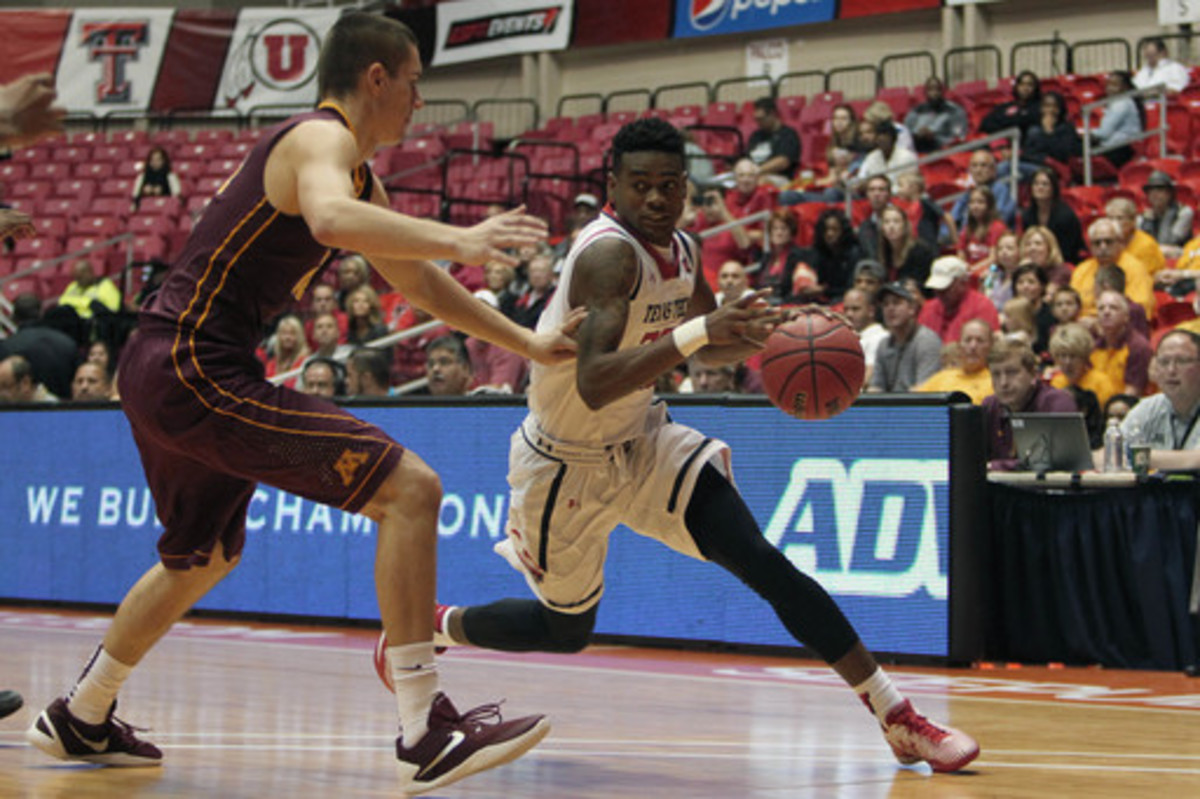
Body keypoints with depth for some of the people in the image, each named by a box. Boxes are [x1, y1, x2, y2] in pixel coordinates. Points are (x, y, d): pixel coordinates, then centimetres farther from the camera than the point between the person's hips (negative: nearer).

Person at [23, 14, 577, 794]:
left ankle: (81, 720, 46)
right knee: (410, 488, -16)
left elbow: (421, 284, 30)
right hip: (195, 371, -11)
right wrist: (458, 238, -42)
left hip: (167, 376, 11)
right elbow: (331, 219, -37)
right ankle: (427, 735, -17)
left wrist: (527, 342, 27)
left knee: (203, 557, 32)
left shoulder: (360, 178, 20)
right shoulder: (320, 139, -12)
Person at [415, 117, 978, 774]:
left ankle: (897, 717, -11)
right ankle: (428, 624, 40)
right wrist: (696, 330, -49)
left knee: (764, 564, -11)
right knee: (567, 630, 12)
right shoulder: (609, 253, -29)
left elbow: (707, 349, 15)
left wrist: (771, 334, -6)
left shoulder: (680, 253, -4)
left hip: (642, 445, 6)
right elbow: (594, 386, -40)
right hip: (566, 465, -6)